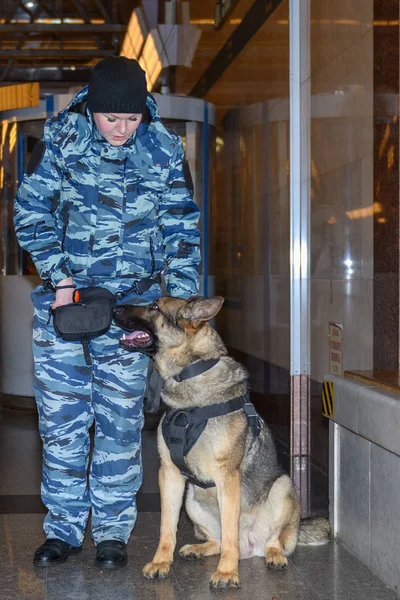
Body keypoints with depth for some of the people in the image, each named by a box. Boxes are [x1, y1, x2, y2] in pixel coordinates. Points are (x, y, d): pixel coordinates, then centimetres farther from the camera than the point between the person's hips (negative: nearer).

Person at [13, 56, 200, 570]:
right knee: (61, 416, 4)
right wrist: (60, 279, -9)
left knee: (120, 419, 3)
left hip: (131, 303, 0)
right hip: (62, 295, 1)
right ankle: (63, 527, 17)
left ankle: (112, 531, 16)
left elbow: (181, 230, 1)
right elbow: (30, 212, 0)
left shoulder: (164, 151, -2)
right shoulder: (60, 139, -3)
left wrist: (180, 302, -10)